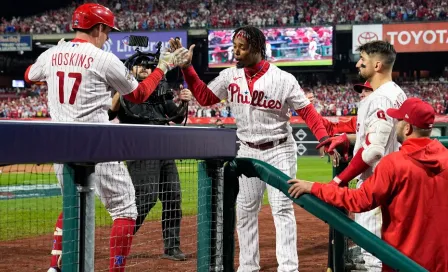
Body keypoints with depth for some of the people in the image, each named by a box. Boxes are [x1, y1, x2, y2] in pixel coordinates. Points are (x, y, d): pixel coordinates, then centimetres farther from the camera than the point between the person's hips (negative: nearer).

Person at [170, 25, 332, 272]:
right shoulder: (230, 76, -1)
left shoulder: (283, 79, -13)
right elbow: (205, 97, 7)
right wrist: (186, 68, -3)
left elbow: (306, 111, -12)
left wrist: (324, 138, -26)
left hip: (279, 151, -5)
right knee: (245, 211, 9)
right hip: (247, 153, 5)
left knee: (282, 210, -7)